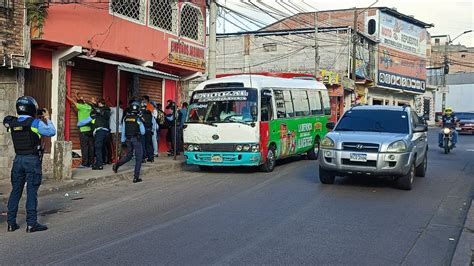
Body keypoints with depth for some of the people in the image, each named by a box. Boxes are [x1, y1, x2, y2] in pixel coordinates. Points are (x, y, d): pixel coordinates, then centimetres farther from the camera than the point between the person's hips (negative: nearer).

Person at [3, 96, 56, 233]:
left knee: (16, 190, 12)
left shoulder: (12, 123, 5)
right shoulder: (35, 123, -12)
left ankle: (11, 223, 16)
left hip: (18, 159, 5)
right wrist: (47, 119, 10)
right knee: (32, 191, -2)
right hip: (32, 160, -5)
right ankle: (31, 223, -1)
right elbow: (52, 132, -3)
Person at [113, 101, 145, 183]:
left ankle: (117, 165, 7)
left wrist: (123, 140, 17)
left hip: (128, 139, 5)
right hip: (136, 139, -5)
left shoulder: (126, 117, 2)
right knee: (139, 158, 3)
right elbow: (143, 131, -8)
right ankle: (136, 177, 1)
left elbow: (123, 130, 8)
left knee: (128, 155, 24)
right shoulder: (138, 118, -9)